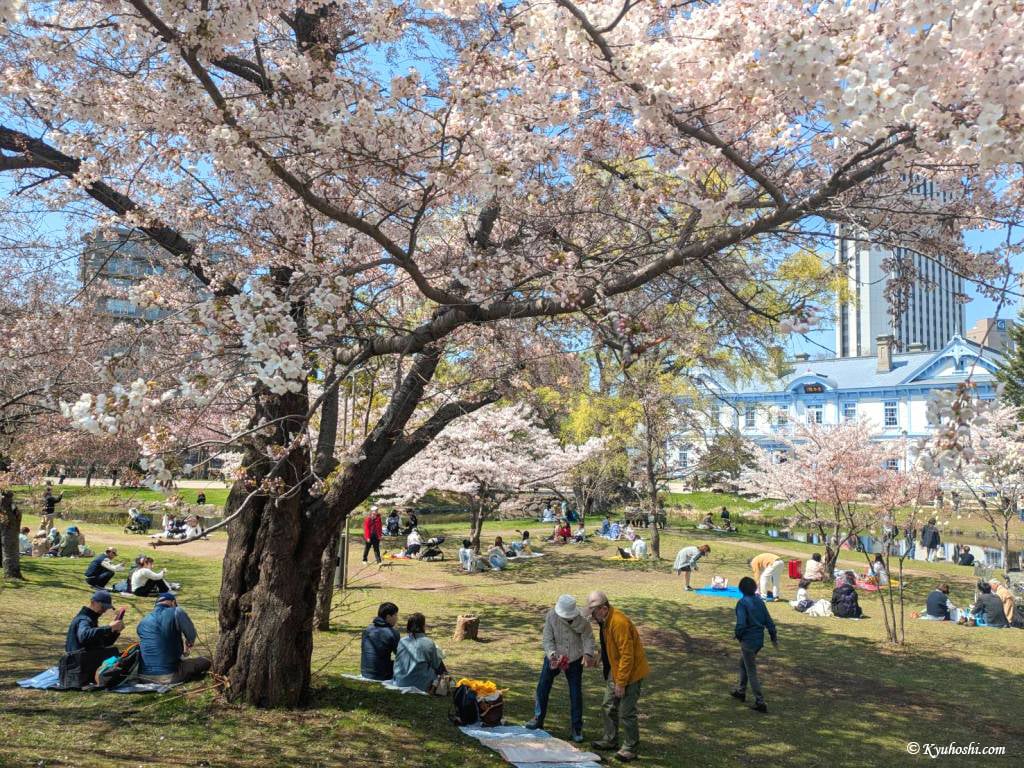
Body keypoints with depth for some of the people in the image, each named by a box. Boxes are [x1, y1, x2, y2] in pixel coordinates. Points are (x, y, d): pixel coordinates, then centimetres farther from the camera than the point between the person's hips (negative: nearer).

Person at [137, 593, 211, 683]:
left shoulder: (143, 621, 11)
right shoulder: (176, 612, -9)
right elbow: (191, 635, -21)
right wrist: (188, 644, 3)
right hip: (168, 677, -6)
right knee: (204, 662, 6)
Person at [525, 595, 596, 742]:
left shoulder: (582, 618, -20)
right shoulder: (551, 617, -19)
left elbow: (588, 637, -16)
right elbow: (547, 639, -17)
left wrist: (588, 653, -34)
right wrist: (552, 654, -35)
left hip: (575, 659, -1)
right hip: (553, 658, 1)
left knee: (576, 694, 3)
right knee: (542, 688, 8)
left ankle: (577, 727, 18)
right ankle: (538, 719, 29)